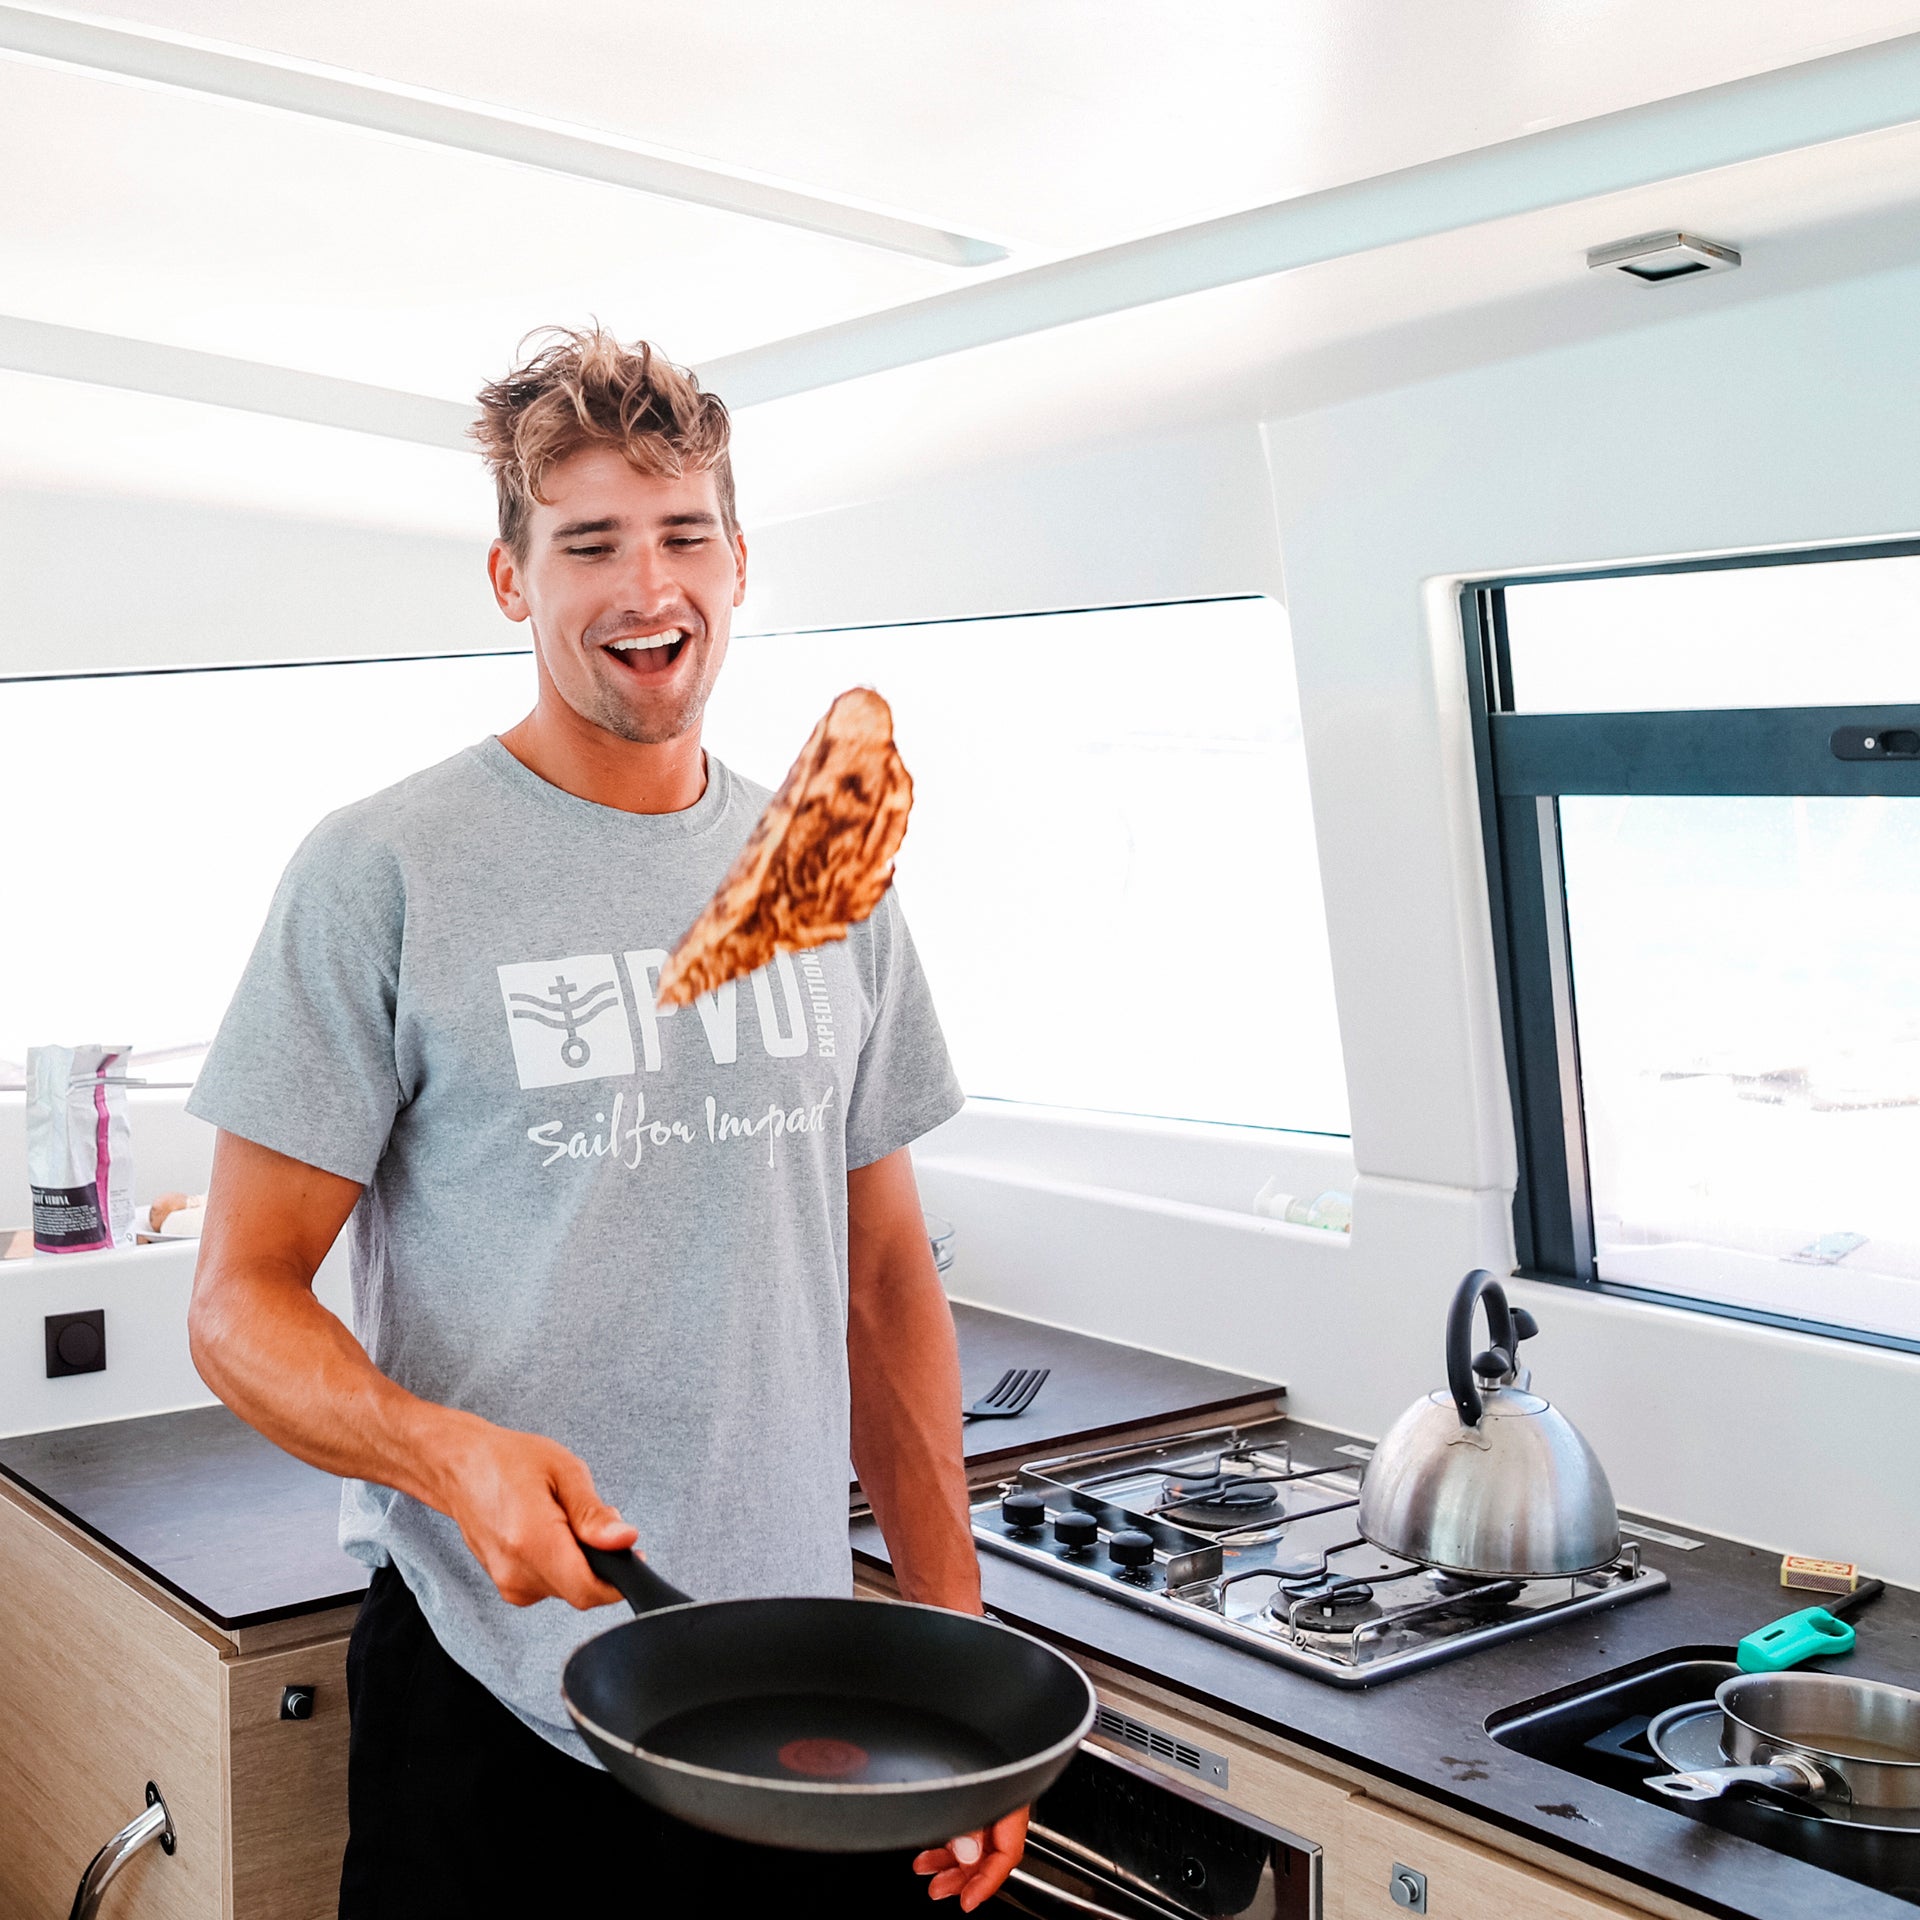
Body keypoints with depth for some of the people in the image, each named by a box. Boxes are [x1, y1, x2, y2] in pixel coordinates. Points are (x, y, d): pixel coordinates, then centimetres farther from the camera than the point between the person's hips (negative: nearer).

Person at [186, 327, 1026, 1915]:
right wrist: (456, 1456, -27)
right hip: (495, 1712, -4)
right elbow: (241, 1303, -8)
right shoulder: (383, 872, -9)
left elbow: (885, 1283, 9)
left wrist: (960, 1647, 5)